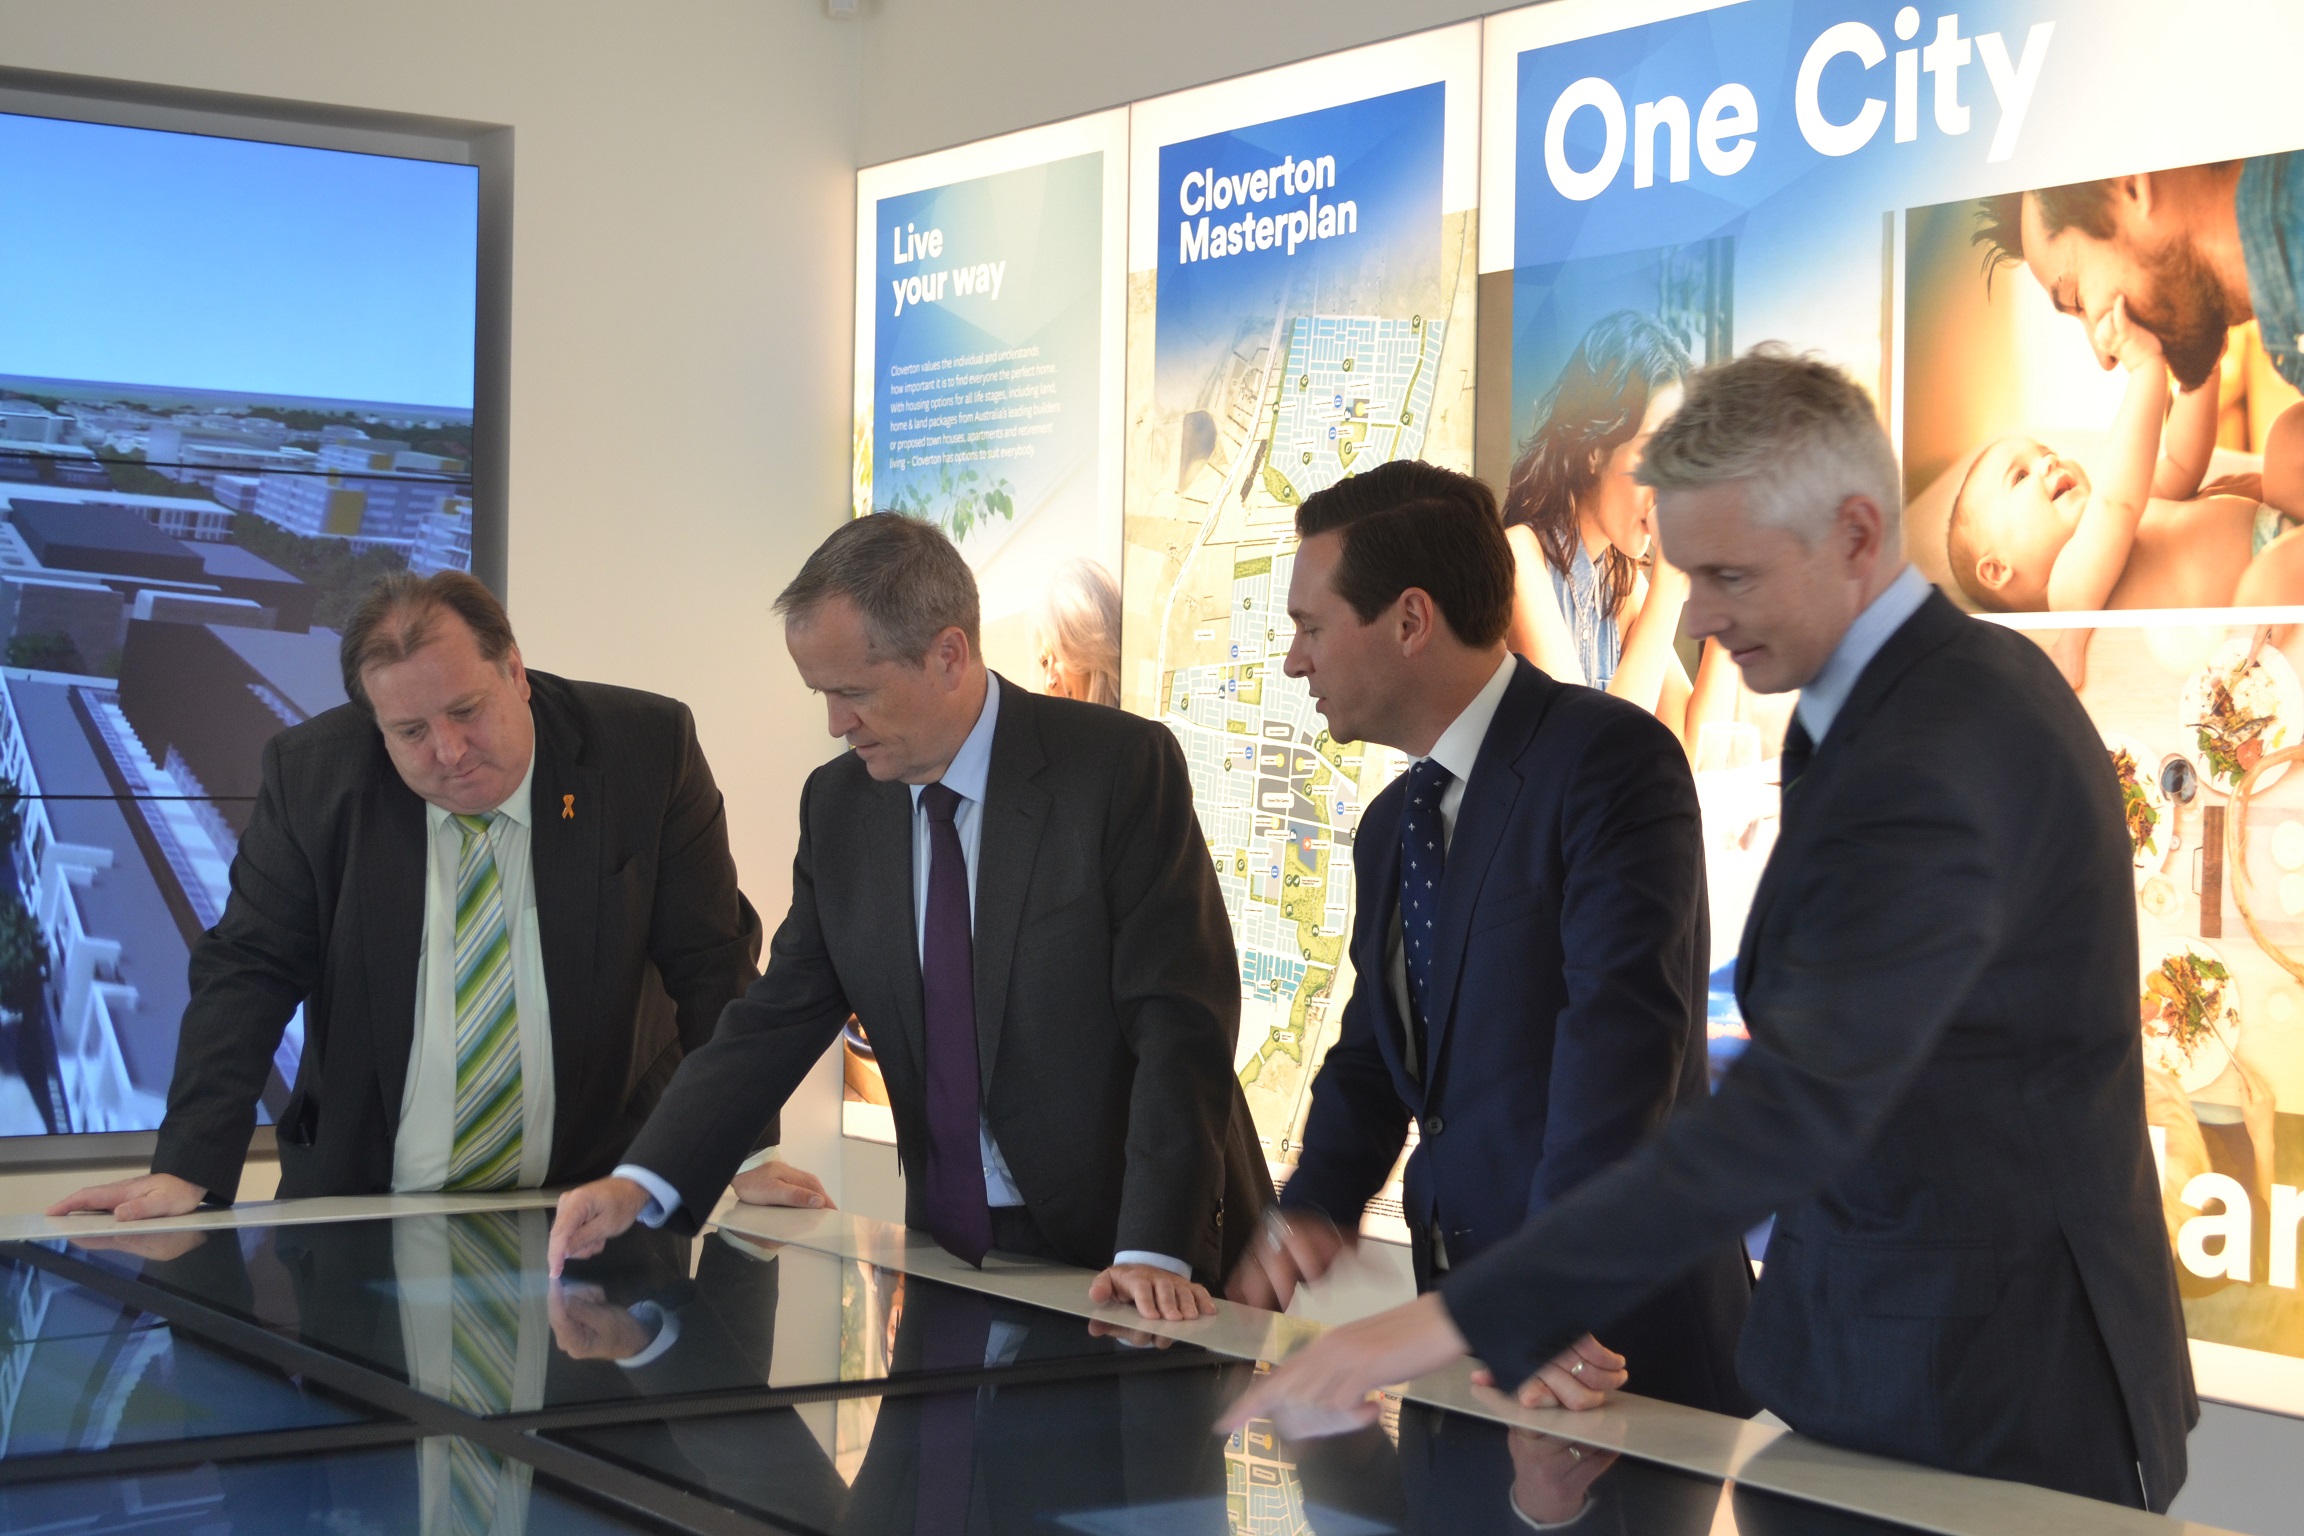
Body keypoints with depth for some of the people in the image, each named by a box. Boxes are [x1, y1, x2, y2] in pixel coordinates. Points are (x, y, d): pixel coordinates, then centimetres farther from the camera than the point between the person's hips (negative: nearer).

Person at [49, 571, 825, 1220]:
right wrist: (189, 1172, -13)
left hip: (598, 1208, -1)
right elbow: (246, 974, -1)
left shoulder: (646, 748, -5)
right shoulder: (310, 773, -2)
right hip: (364, 1215, 2)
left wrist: (747, 1154, -12)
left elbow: (712, 968, -2)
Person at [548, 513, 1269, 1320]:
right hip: (951, 1253, 4)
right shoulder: (837, 805, 5)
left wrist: (1153, 1252, -23)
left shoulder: (1122, 766, -11)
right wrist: (641, 1184, -9)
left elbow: (1181, 1023, -14)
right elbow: (777, 1022, 5)